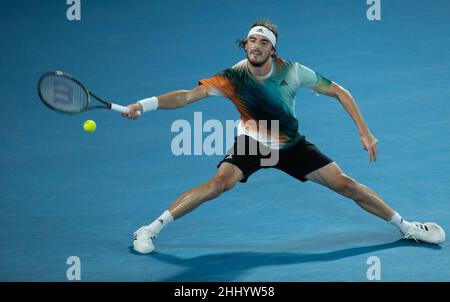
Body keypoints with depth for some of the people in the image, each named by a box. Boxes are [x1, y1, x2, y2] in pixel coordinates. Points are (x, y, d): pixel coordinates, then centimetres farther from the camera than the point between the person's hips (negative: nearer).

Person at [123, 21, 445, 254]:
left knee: (345, 183, -3)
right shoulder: (233, 77, -23)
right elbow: (187, 96, -31)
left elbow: (339, 91, -12)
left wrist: (365, 132, -17)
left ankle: (406, 227, 16)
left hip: (291, 145, 2)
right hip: (251, 142, -2)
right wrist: (143, 105, -45)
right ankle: (150, 229, -21)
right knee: (221, 182, -29)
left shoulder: (292, 71, -21)